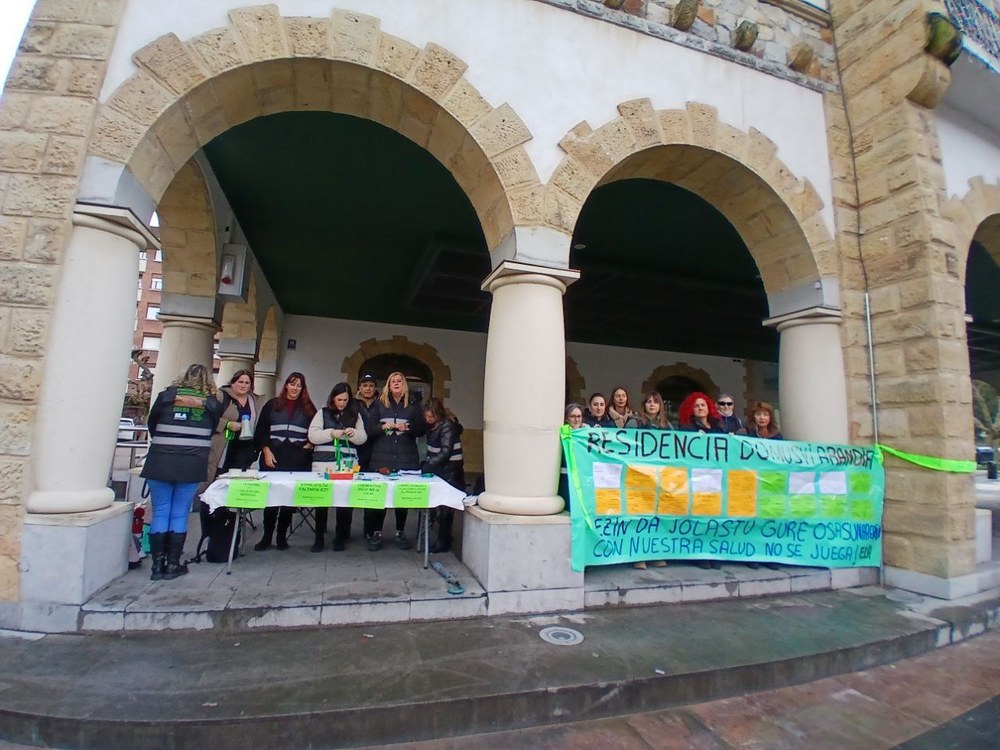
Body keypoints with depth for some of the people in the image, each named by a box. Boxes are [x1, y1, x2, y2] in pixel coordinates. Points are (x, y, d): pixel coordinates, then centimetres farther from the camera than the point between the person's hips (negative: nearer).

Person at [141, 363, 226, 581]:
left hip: (160, 462, 1)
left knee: (160, 513, 8)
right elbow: (212, 431, 8)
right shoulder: (213, 402, 3)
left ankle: (158, 564, 11)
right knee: (179, 514, 7)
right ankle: (172, 564, 11)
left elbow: (151, 424, 15)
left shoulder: (167, 395, 5)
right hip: (192, 464, -1)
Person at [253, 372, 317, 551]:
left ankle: (282, 536, 12)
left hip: (298, 459, 0)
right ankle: (267, 536, 12)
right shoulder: (272, 405, 9)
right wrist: (266, 451, -5)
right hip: (274, 456, 0)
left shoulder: (308, 408, 11)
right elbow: (261, 431, 5)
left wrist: (310, 444, -3)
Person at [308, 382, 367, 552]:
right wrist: (332, 433, -14)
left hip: (347, 463, 1)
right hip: (324, 462, 0)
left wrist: (354, 433, -11)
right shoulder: (323, 413, 7)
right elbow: (312, 435, -1)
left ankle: (341, 538, 13)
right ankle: (319, 538, 15)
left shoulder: (355, 414, 11)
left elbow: (363, 438, 10)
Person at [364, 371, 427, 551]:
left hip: (407, 459, 0)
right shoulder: (379, 404, 9)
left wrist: (407, 427, -13)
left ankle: (401, 532, 18)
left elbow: (422, 429, 3)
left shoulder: (413, 406, 8)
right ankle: (376, 533, 13)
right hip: (382, 457, 0)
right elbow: (369, 428, 4)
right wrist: (384, 426, -13)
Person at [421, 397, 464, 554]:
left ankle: (443, 542, 12)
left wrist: (427, 466, -23)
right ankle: (443, 540, 22)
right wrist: (426, 464, 0)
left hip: (449, 472, -7)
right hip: (439, 470, 8)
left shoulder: (448, 426, -16)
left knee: (444, 507, 0)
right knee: (439, 506, 10)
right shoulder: (433, 426, 9)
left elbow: (446, 452, -22)